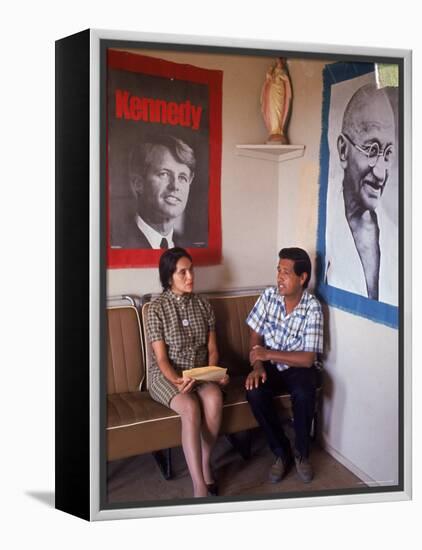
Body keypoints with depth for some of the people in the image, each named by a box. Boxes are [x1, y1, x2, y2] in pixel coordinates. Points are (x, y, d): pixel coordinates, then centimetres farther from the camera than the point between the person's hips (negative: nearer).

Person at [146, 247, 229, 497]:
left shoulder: (203, 304, 3)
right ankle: (200, 487, -28)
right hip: (167, 374, -3)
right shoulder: (157, 308, -9)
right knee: (191, 408, -33)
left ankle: (205, 462, -7)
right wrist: (177, 381, -29)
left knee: (215, 400, -29)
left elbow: (212, 348, 5)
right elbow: (161, 357, -12)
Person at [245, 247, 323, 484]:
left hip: (298, 367, -2)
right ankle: (282, 451, -5)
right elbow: (256, 336, -1)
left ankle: (301, 452, -4)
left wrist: (268, 354, -21)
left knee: (304, 394, -33)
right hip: (271, 365, 3)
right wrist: (257, 365, -18)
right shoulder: (269, 296, -6)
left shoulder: (313, 308, -17)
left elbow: (307, 359, -20)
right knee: (255, 392, -27)